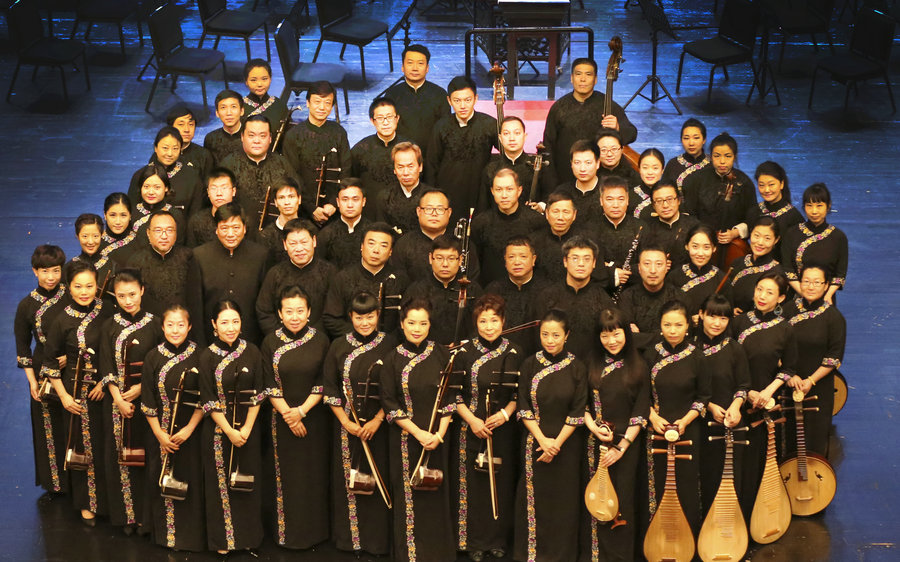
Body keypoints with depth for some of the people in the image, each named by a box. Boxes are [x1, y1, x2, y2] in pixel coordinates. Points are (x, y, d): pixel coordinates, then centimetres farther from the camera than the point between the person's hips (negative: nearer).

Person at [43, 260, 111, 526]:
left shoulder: (107, 312, -4)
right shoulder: (63, 321, -10)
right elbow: (50, 362, -3)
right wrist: (63, 396, -6)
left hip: (107, 388, 2)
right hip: (78, 392, -2)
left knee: (108, 443, 8)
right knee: (83, 444, 7)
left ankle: (111, 498, 26)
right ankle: (87, 503, 22)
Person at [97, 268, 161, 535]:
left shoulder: (154, 324, 0)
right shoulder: (109, 327, 3)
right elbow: (106, 370, -1)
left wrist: (141, 388, -12)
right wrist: (119, 399, -11)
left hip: (147, 398, -1)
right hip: (117, 400, 1)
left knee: (145, 452, 0)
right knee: (118, 453, 4)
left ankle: (145, 514, 9)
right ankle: (125, 515, 13)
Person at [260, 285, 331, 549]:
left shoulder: (320, 341, -3)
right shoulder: (270, 343, -3)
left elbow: (323, 384, -4)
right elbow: (269, 386, -5)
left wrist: (302, 410, -14)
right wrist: (287, 414, -13)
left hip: (314, 419, 0)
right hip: (282, 419, 0)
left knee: (314, 475, 6)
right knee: (285, 476, 5)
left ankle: (313, 530, 20)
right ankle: (285, 530, 18)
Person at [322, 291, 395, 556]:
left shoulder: (389, 345, -4)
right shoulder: (339, 346, 0)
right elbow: (330, 389, 1)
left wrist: (378, 420, -12)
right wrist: (345, 421, -8)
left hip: (379, 425, -1)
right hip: (347, 426, 1)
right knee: (347, 480, 6)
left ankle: (377, 538, 16)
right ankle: (349, 535, 21)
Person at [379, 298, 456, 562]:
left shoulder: (441, 355, 0)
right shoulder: (393, 359, -5)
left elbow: (449, 398, 1)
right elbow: (389, 404, -6)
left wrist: (439, 434, -10)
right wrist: (418, 433, -14)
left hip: (436, 439, 1)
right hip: (406, 440, -1)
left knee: (436, 495, 8)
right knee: (409, 496, 4)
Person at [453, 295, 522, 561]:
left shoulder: (514, 354, 0)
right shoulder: (465, 354, -5)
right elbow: (454, 395, -2)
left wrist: (506, 413, -10)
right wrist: (472, 419, -14)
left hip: (503, 430, 1)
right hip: (471, 430, -1)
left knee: (501, 485, 7)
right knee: (473, 485, 3)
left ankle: (498, 539, 22)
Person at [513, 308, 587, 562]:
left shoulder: (577, 368, -3)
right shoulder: (529, 365, -1)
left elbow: (578, 412, -5)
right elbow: (523, 408, -4)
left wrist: (557, 443, -12)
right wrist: (543, 440, -13)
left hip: (566, 444, 0)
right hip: (534, 442, 1)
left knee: (563, 499, 5)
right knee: (534, 497, 5)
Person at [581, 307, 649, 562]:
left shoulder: (638, 368, -2)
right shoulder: (592, 365, 5)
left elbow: (640, 415, -4)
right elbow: (583, 404, 6)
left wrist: (621, 447, -11)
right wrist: (593, 427, -12)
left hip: (626, 443, -2)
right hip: (594, 443, 2)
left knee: (622, 500, 2)